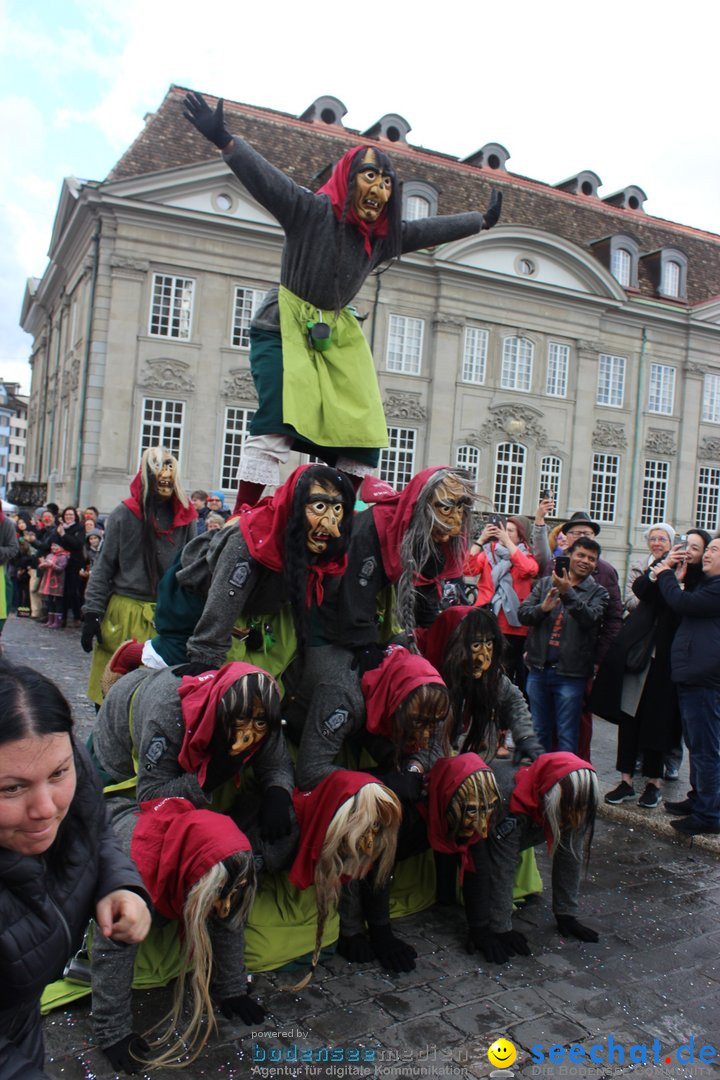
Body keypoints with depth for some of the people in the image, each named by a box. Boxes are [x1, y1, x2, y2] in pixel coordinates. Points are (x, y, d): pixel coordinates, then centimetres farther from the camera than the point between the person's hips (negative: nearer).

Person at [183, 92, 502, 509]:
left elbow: (433, 229, 19)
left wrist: (482, 221, 30)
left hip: (337, 335, 7)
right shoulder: (312, 210, -13)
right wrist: (223, 139, -39)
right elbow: (265, 177, -25)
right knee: (278, 418, -22)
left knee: (364, 426, 1)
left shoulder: (383, 234, 5)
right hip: (285, 327, -7)